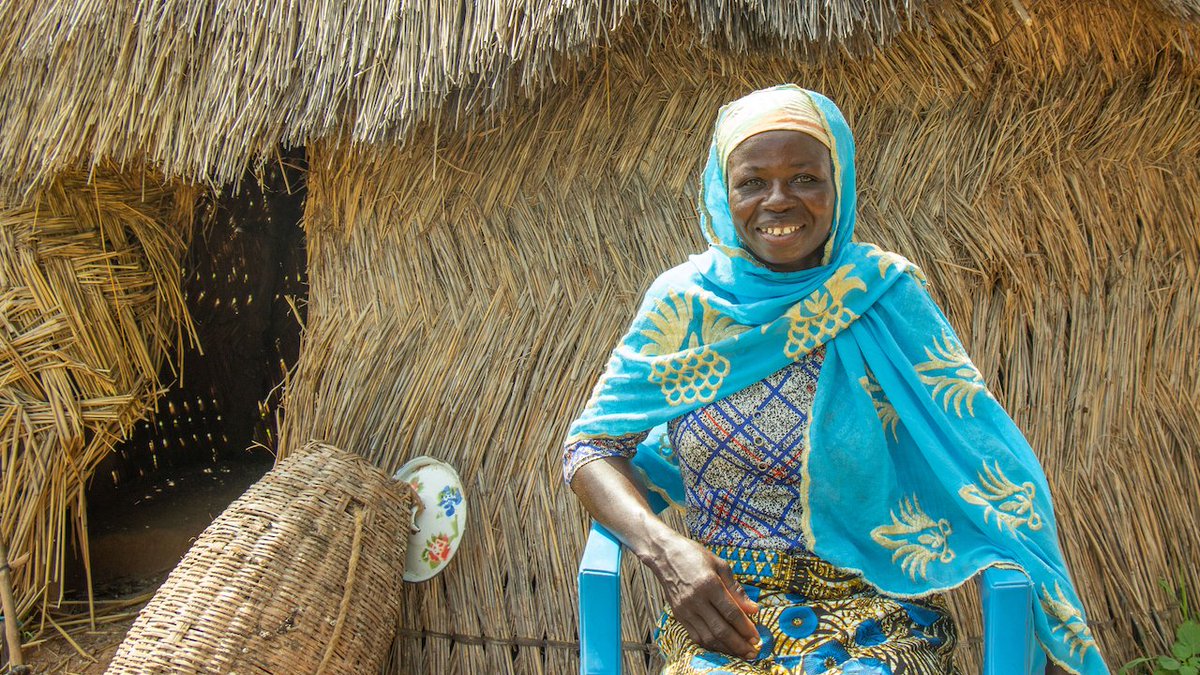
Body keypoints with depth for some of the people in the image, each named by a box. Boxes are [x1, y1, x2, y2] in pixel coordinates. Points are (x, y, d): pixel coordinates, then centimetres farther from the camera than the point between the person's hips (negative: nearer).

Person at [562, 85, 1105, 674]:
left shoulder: (884, 293, -1)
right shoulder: (686, 299, 1)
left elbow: (981, 450, -2)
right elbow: (590, 447, 3)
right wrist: (664, 551, -14)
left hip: (876, 607, 0)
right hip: (721, 609, 1)